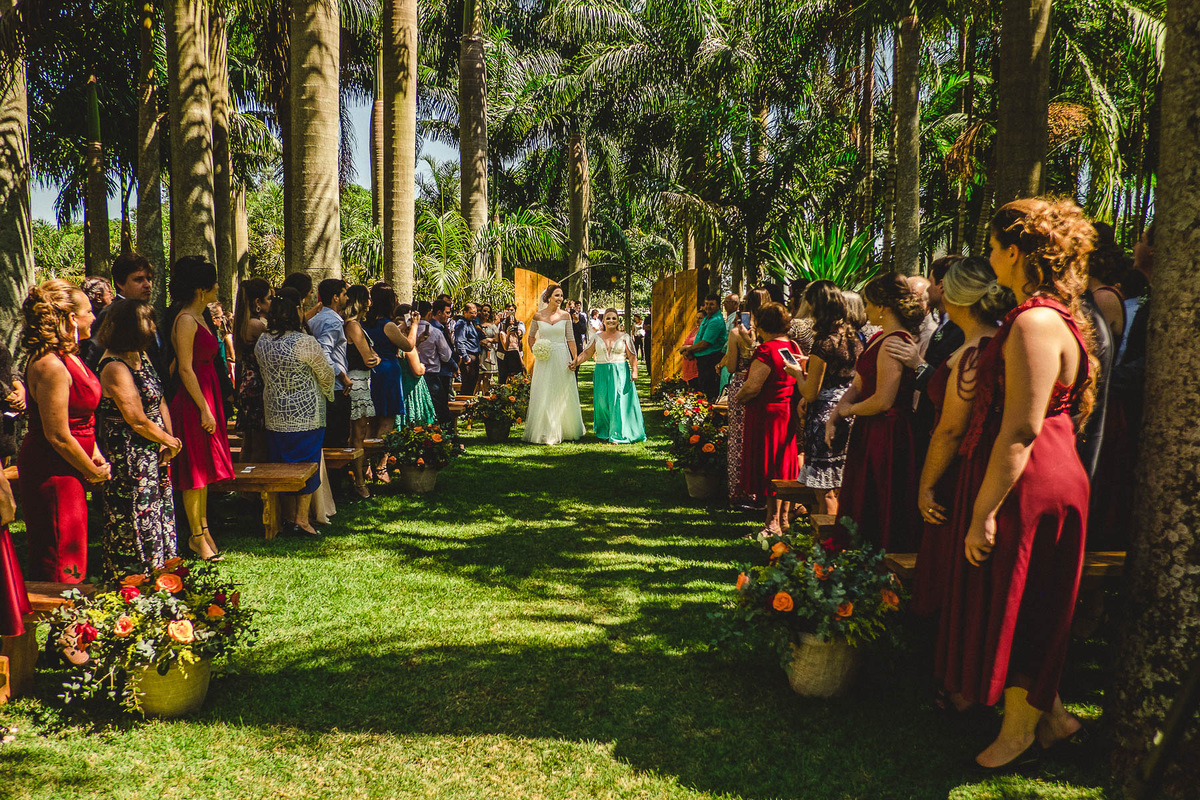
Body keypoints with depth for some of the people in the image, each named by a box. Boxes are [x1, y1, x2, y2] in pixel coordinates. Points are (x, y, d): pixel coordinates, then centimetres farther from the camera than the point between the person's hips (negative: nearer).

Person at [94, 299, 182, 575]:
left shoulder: (141, 355, 8)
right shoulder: (115, 368, -21)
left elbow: (160, 400, 8)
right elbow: (138, 421, -21)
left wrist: (168, 441, -3)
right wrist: (169, 440, -7)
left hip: (152, 455, 9)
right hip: (129, 457, -9)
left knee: (160, 515, 16)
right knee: (135, 522, 2)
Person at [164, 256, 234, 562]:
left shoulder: (199, 318, 14)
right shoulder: (186, 320, -15)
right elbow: (185, 369, -19)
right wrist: (204, 409, -19)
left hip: (207, 396, 10)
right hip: (193, 400, -10)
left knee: (204, 467, 15)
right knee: (195, 470, -2)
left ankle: (203, 528, 24)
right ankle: (197, 535, 8)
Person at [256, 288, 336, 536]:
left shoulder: (262, 341, 2)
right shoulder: (305, 342, -17)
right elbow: (326, 375, -6)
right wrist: (327, 397, 12)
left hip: (274, 414, 6)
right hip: (306, 414, -6)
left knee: (281, 463, 13)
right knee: (306, 464, 3)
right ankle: (302, 518, 6)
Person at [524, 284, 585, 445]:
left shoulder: (565, 316, 2)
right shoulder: (538, 316, 1)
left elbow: (570, 339, 2)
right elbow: (531, 336, 14)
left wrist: (575, 359, -5)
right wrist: (535, 350, -2)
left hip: (562, 359, 1)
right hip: (544, 360, 0)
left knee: (563, 395, 6)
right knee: (544, 396, 1)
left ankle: (564, 430, 18)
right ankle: (544, 432, 8)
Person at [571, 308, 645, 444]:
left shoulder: (624, 337, 4)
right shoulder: (597, 337, 9)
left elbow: (632, 356, 0)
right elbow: (587, 353, 8)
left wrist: (634, 371, -11)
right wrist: (576, 362, -7)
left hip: (620, 374, -2)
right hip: (602, 374, 2)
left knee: (618, 402, -7)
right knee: (602, 402, 0)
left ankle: (617, 435, -2)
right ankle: (604, 433, 14)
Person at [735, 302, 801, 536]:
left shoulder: (766, 349, -19)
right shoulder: (793, 347, 6)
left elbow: (752, 386, -24)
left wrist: (738, 397, -4)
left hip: (768, 413, -8)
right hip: (789, 412, 8)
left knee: (769, 468, 0)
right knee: (785, 465, 16)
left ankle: (773, 524, 6)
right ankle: (783, 519, 27)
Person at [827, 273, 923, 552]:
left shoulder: (893, 343, -18)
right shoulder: (880, 338, 13)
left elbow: (883, 401, -24)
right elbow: (858, 386, 13)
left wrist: (848, 410, -7)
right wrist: (834, 418, 1)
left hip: (887, 438, -10)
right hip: (869, 434, 10)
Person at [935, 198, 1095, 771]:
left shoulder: (1035, 323, -22)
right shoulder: (1055, 316, 12)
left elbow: (1020, 431, -25)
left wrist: (983, 513, -22)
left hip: (1028, 487, -10)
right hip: (1046, 476, 10)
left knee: (1014, 610, 5)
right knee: (1021, 610, 20)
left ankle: (1019, 731, 23)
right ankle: (1050, 713, 35)